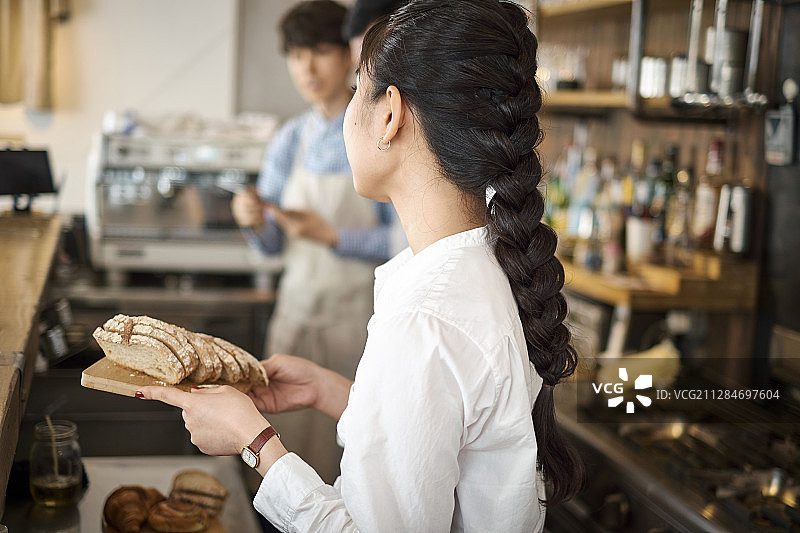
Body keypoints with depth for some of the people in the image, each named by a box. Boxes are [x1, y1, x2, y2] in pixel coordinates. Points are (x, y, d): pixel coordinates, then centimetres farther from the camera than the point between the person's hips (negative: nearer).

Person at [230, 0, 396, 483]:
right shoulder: (290, 140, 8)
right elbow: (274, 243, 10)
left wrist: (332, 236, -19)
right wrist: (255, 223, -11)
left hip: (358, 317, -5)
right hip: (297, 310, 5)